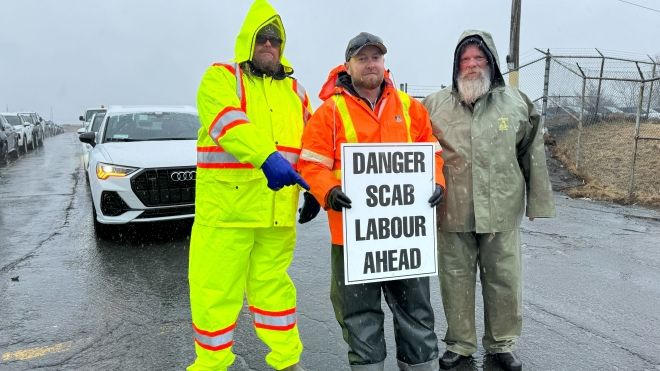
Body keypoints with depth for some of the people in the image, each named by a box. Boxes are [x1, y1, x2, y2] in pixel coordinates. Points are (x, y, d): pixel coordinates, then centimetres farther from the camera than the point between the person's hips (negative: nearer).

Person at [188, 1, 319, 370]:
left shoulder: (294, 89, 18)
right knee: (215, 289, 3)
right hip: (226, 206, -4)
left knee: (273, 285, 15)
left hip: (277, 210, 4)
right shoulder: (221, 77, 0)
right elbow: (228, 122, -20)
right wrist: (267, 158, -35)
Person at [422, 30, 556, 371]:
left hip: (502, 212, 1)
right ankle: (460, 342, 29)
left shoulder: (517, 104, 3)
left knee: (504, 281, 11)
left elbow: (533, 157, 6)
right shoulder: (435, 105, 2)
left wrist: (538, 202, 5)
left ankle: (501, 343, 32)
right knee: (456, 280, 11)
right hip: (452, 213, 0)